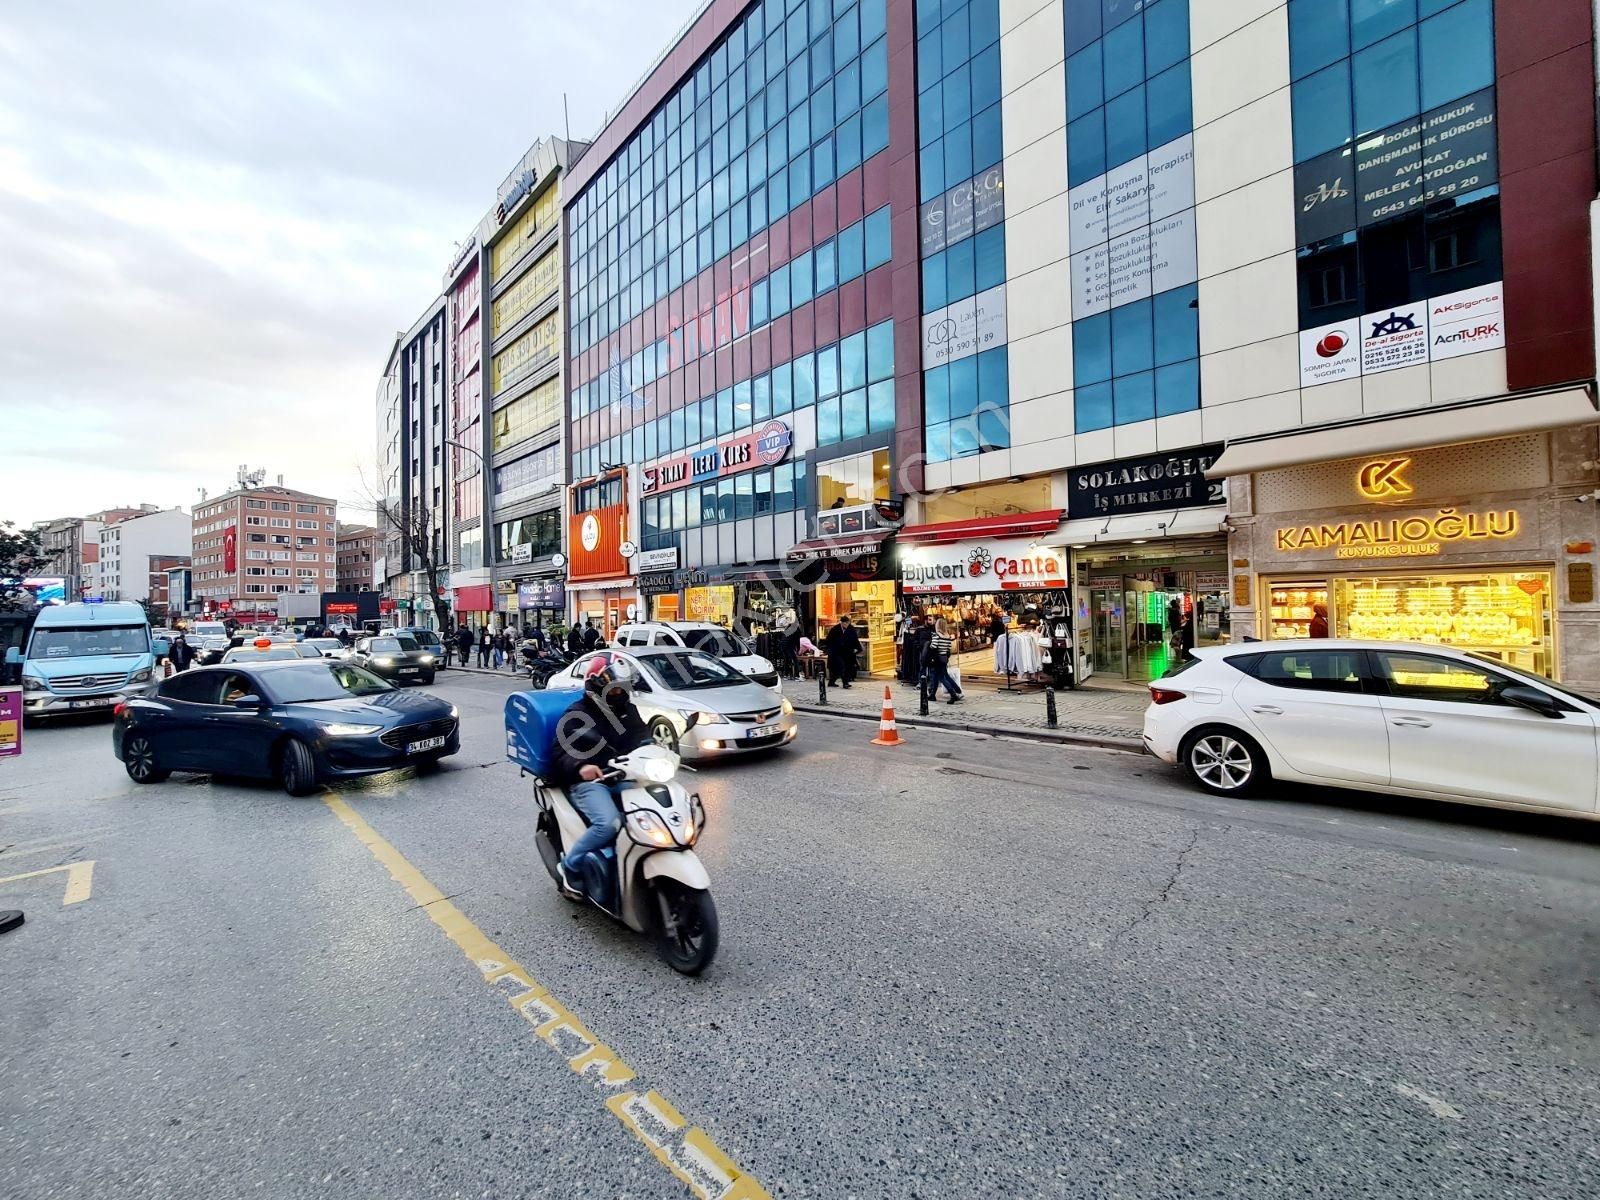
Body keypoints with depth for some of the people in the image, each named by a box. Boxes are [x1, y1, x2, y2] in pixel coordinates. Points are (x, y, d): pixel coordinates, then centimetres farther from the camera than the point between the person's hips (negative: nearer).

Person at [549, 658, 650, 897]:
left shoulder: (627, 710, 16)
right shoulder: (576, 715, 0)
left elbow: (643, 738, 21)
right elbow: (559, 755, -5)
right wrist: (579, 766, -26)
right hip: (590, 782, -5)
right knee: (609, 824, -32)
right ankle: (569, 866, -5)